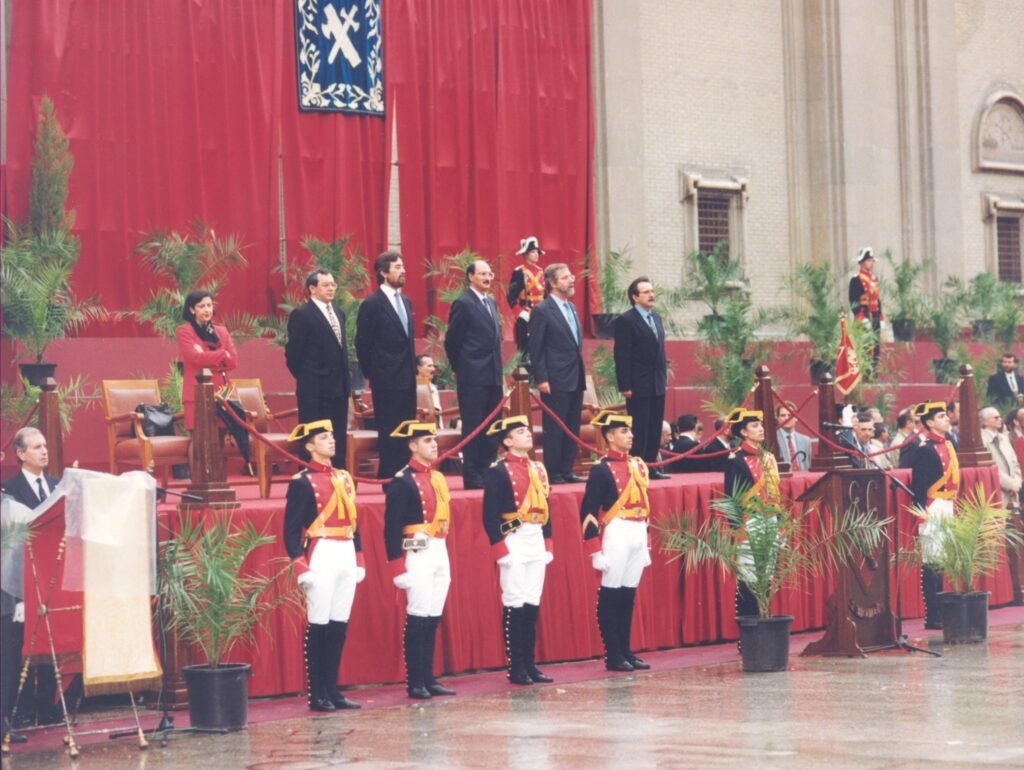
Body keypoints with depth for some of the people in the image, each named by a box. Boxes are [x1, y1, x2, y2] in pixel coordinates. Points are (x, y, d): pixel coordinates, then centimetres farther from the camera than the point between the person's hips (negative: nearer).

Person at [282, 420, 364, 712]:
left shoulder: (344, 478, 16)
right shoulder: (302, 482, -6)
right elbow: (291, 530, -9)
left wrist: (359, 559, 16)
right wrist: (300, 566, -18)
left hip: (346, 556, 7)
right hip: (321, 555, -7)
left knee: (340, 625, 8)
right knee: (319, 625, -4)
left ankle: (333, 690, 14)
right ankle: (318, 695, 0)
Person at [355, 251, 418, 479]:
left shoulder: (405, 302, 14)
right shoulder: (372, 304, -8)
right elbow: (362, 344, -7)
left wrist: (412, 370, 13)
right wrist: (372, 375, -4)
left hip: (407, 380, 7)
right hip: (386, 381, -7)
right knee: (389, 433, -5)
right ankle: (388, 479, -1)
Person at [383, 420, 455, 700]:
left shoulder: (438, 478, 14)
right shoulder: (402, 482, -10)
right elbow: (392, 527, -13)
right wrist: (397, 567, -17)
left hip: (440, 553, 8)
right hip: (417, 554, -8)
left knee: (433, 619, 9)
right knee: (418, 618, -6)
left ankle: (428, 679, 15)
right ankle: (415, 683, -1)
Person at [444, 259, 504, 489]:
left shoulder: (491, 302, 16)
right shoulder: (463, 303, -9)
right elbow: (451, 341, -7)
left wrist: (497, 368, 14)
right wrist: (460, 368, 1)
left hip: (493, 376, 8)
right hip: (473, 376, -8)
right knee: (473, 426, -5)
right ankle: (471, 477, -2)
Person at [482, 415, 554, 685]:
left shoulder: (538, 469, 14)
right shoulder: (498, 472, -9)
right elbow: (490, 515, -12)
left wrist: (547, 544, 13)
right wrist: (501, 549, -17)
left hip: (536, 543, 7)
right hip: (514, 542, -7)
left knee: (532, 605, 9)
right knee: (515, 605, -4)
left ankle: (530, 664, 14)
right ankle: (516, 669, 0)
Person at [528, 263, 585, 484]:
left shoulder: (571, 308, 16)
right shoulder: (542, 311, -8)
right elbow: (535, 348, -11)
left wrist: (581, 375, 15)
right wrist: (541, 379, -16)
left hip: (575, 380, 8)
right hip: (556, 381, -8)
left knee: (572, 428, 9)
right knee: (554, 428, -3)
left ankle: (566, 470, 15)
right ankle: (553, 473, 1)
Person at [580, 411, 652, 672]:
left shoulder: (638, 465, 14)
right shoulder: (602, 469, -8)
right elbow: (588, 512, -11)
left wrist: (644, 544, 20)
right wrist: (596, 551, -15)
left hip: (638, 534, 7)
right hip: (615, 535, -7)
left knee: (629, 594, 10)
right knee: (611, 596, -2)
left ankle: (625, 652, 16)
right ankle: (613, 657, 1)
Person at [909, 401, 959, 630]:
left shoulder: (947, 441, 12)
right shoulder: (925, 449, -15)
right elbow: (919, 484, -17)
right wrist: (923, 513, -19)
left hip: (947, 506, 9)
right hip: (933, 508, -9)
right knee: (932, 563, -7)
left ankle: (941, 612, 21)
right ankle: (932, 617, -6)